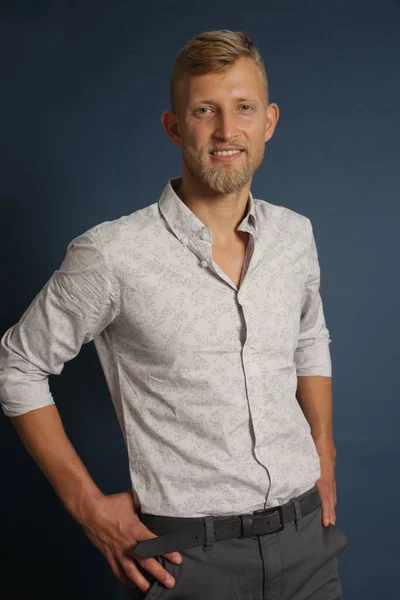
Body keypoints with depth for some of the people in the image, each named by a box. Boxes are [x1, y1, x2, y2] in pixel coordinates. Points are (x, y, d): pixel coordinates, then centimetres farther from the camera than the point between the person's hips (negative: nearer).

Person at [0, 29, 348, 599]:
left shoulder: (295, 235, 1)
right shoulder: (111, 254, -15)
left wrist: (324, 453, 12)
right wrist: (88, 506, -7)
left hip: (305, 537, 5)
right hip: (189, 553, -4)